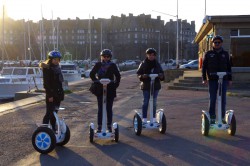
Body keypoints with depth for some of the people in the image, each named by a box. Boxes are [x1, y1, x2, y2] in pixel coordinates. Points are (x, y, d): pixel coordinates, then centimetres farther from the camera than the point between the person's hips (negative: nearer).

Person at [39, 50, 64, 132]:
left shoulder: (57, 67, 12)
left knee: (54, 112, 13)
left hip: (57, 94, 8)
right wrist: (49, 95, -20)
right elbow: (46, 83, -17)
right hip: (51, 94, -8)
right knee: (49, 113, -7)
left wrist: (61, 93, 7)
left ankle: (53, 129, 20)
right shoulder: (47, 68, -12)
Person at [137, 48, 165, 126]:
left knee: (154, 102, 8)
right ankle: (144, 119, 4)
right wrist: (142, 76, -21)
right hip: (146, 85, -3)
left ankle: (153, 119, 17)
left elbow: (161, 72, 12)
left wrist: (161, 76, -11)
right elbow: (138, 73, -1)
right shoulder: (143, 64, -1)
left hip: (155, 85, 3)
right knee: (145, 102, -1)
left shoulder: (157, 64, 7)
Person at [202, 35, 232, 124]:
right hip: (212, 80, -1)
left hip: (223, 80, 2)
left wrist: (230, 79, 9)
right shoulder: (208, 54, 5)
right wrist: (204, 78, -2)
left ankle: (222, 117, 12)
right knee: (212, 99, 0)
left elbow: (229, 67, 13)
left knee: (223, 99, 4)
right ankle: (212, 118, 7)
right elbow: (204, 67, 6)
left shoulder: (225, 54, 10)